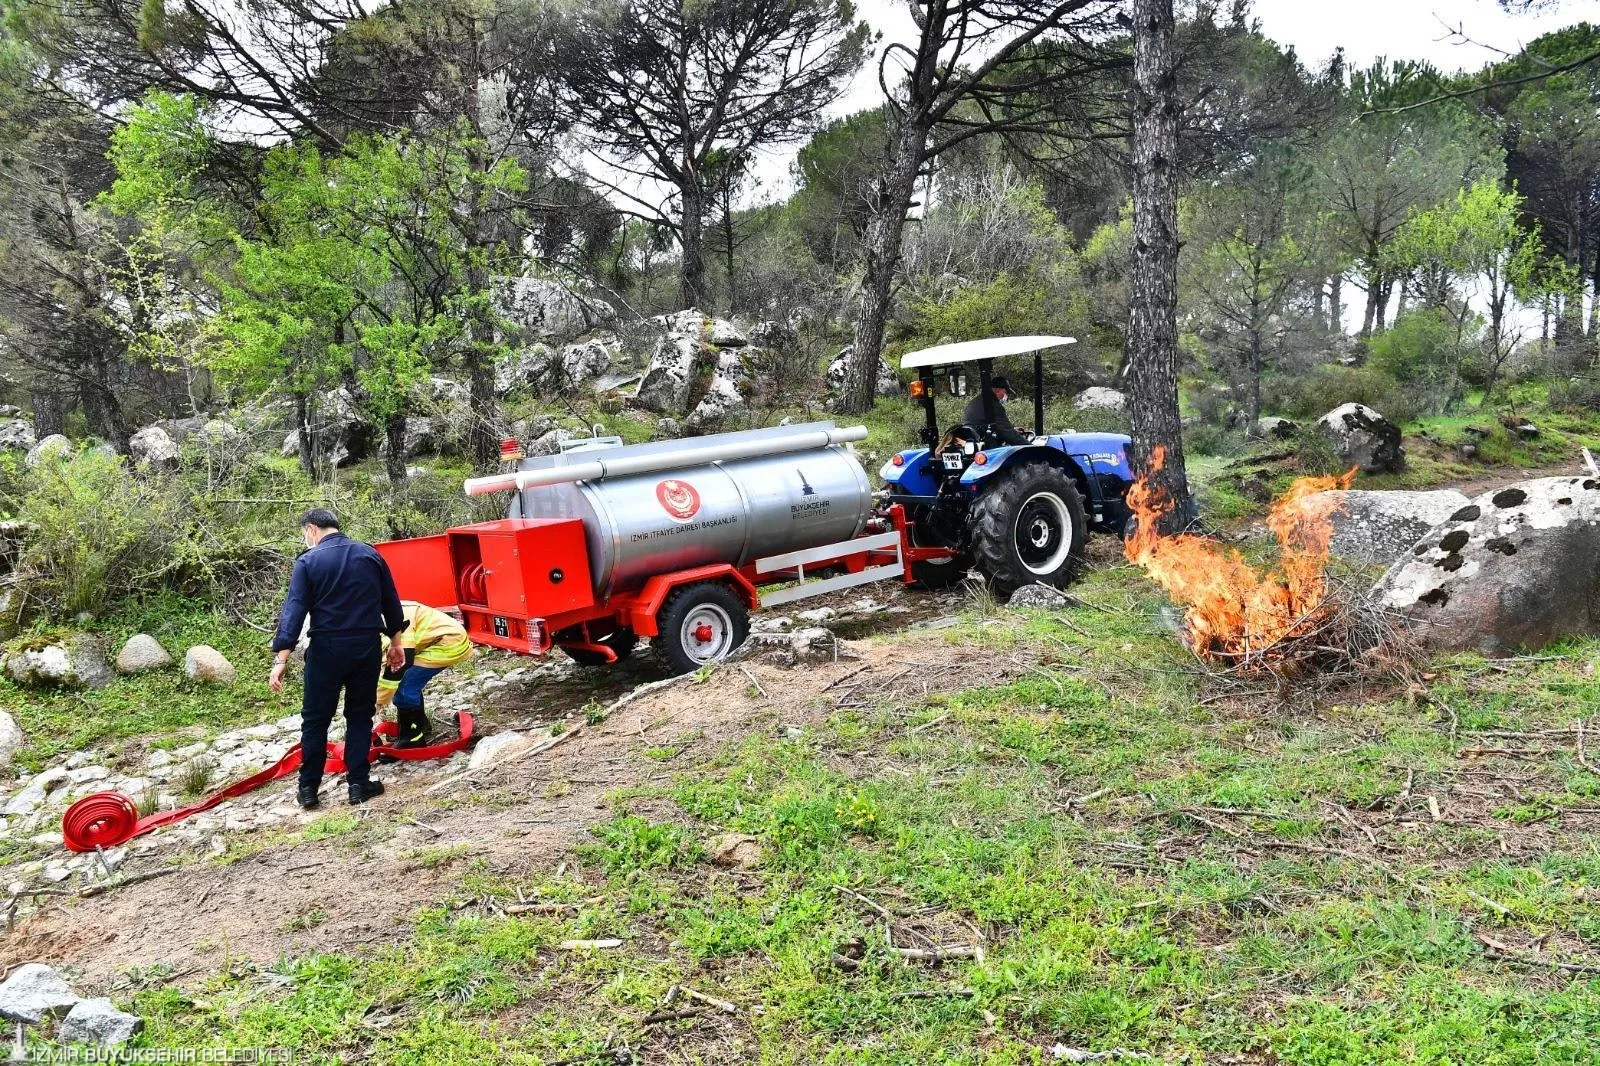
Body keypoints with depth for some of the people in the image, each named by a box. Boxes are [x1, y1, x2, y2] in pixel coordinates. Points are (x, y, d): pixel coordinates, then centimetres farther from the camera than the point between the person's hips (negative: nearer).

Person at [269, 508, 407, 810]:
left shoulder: (308, 561, -5)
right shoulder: (370, 554, 6)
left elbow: (294, 611, -12)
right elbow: (391, 603, 11)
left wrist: (281, 660, -13)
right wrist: (395, 642, 22)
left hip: (326, 648, -3)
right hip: (367, 647, 3)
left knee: (315, 719, 10)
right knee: (360, 717, 12)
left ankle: (308, 788, 15)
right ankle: (358, 784, 12)